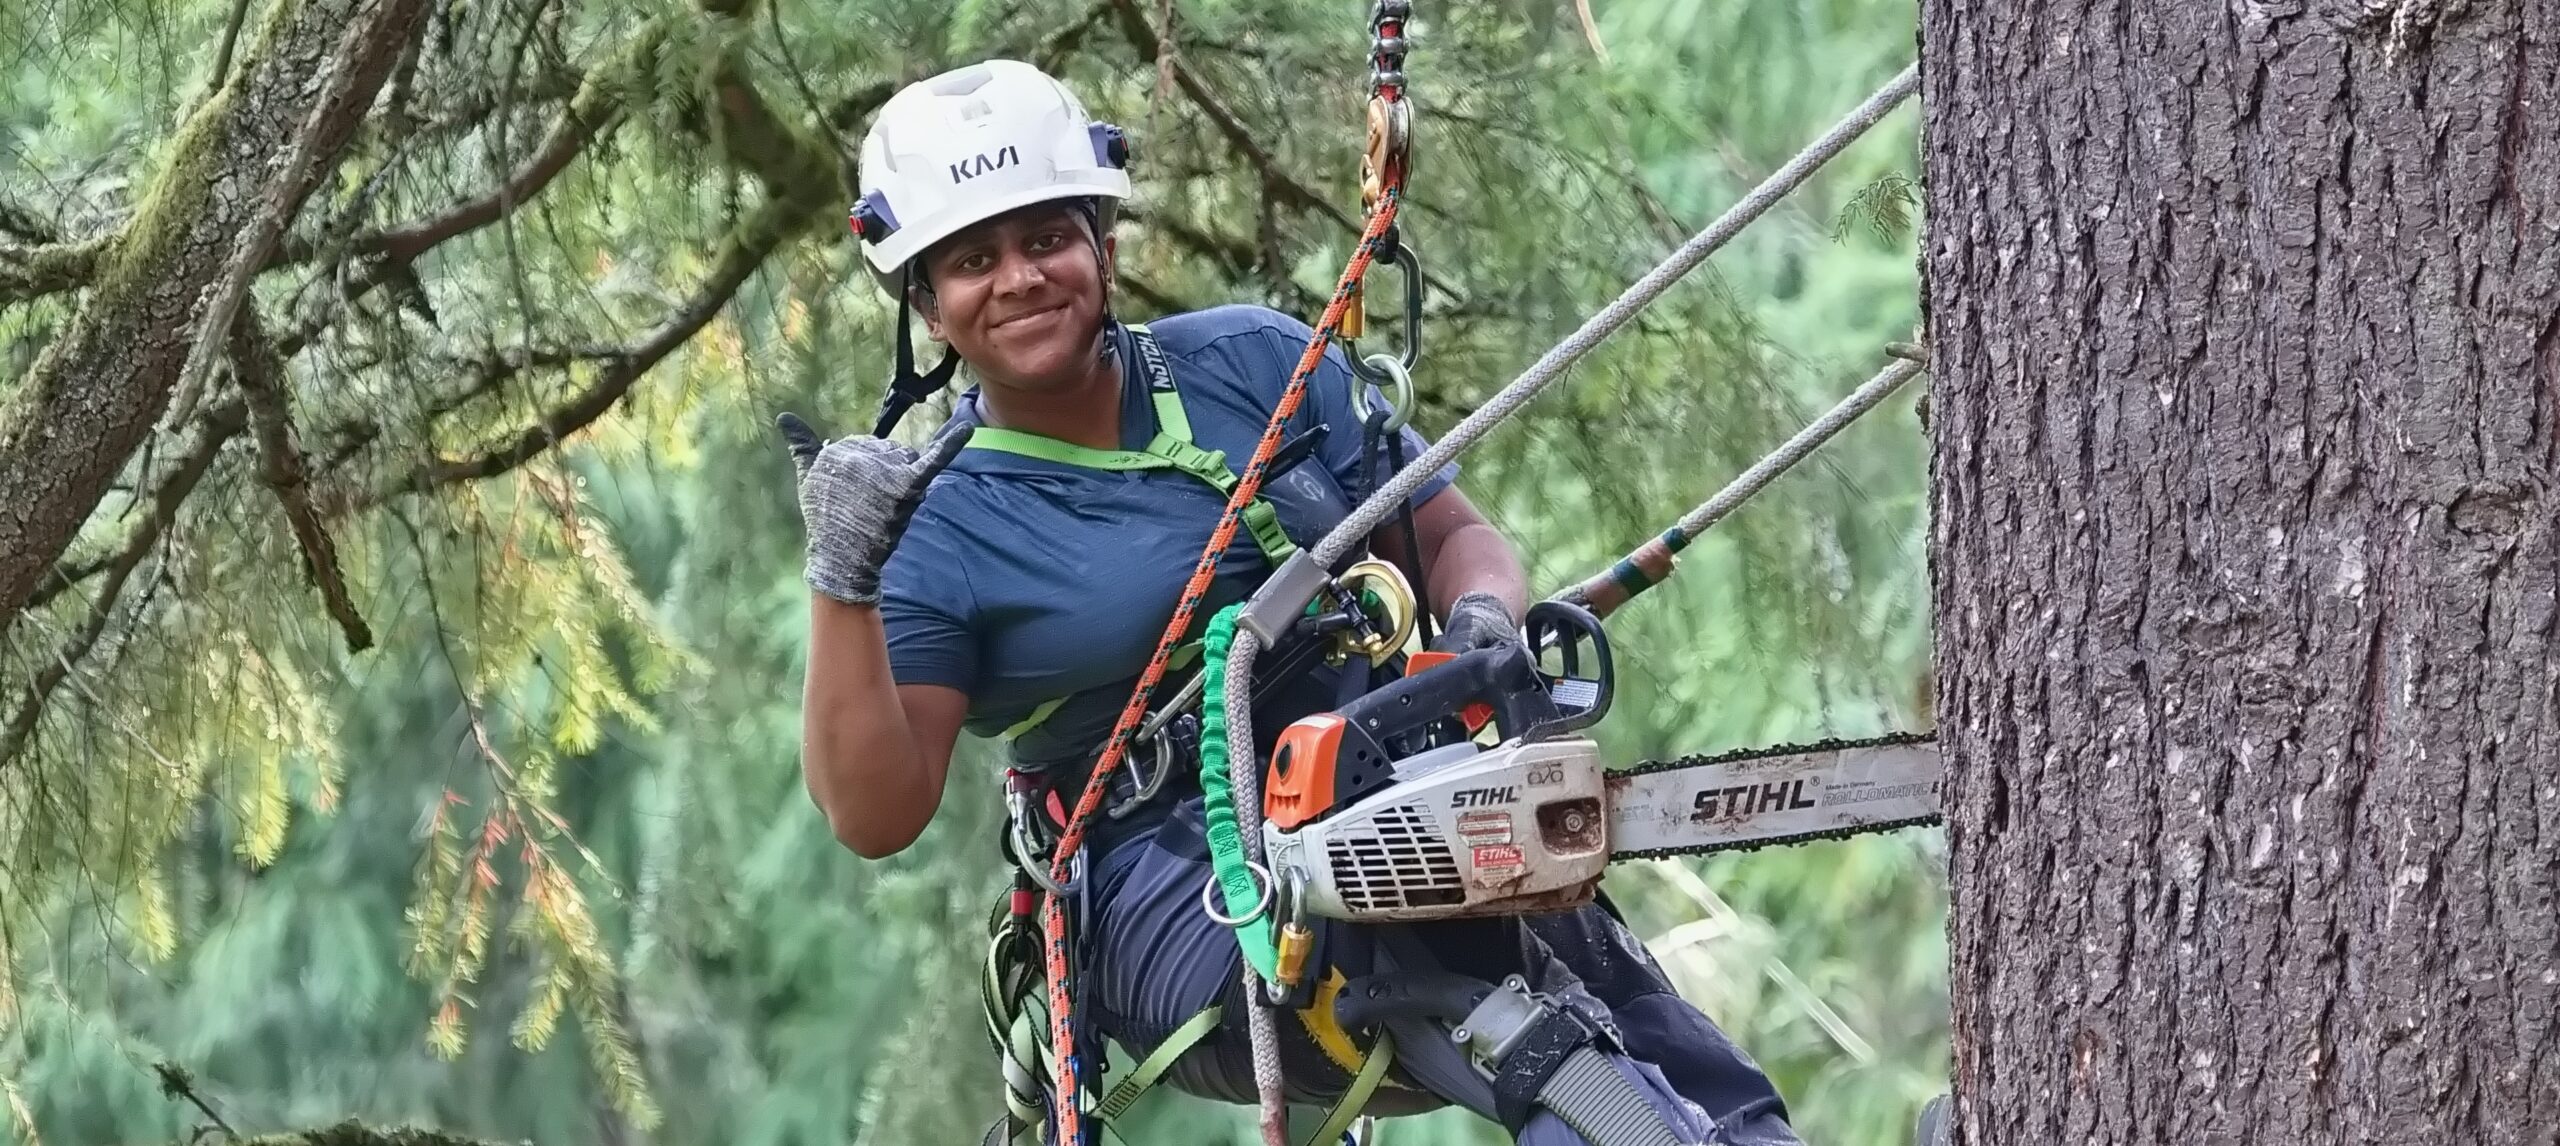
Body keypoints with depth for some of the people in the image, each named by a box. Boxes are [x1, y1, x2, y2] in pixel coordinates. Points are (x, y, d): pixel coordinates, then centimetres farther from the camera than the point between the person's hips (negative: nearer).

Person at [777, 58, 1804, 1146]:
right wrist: (843, 585, -20)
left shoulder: (1259, 363, 9)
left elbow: (1456, 538, 14)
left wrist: (1482, 625, -9)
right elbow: (875, 812, -8)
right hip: (1167, 891, -4)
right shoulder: (932, 528, 0)